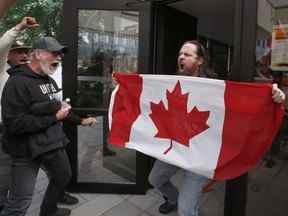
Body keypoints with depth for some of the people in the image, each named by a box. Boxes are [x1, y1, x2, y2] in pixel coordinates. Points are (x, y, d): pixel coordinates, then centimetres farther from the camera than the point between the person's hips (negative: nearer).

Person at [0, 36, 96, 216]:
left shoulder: (49, 80, 11)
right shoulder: (17, 82, -19)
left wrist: (80, 121, 19)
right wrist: (54, 118, -22)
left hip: (54, 143, 9)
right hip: (28, 150, -9)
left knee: (64, 177, 24)